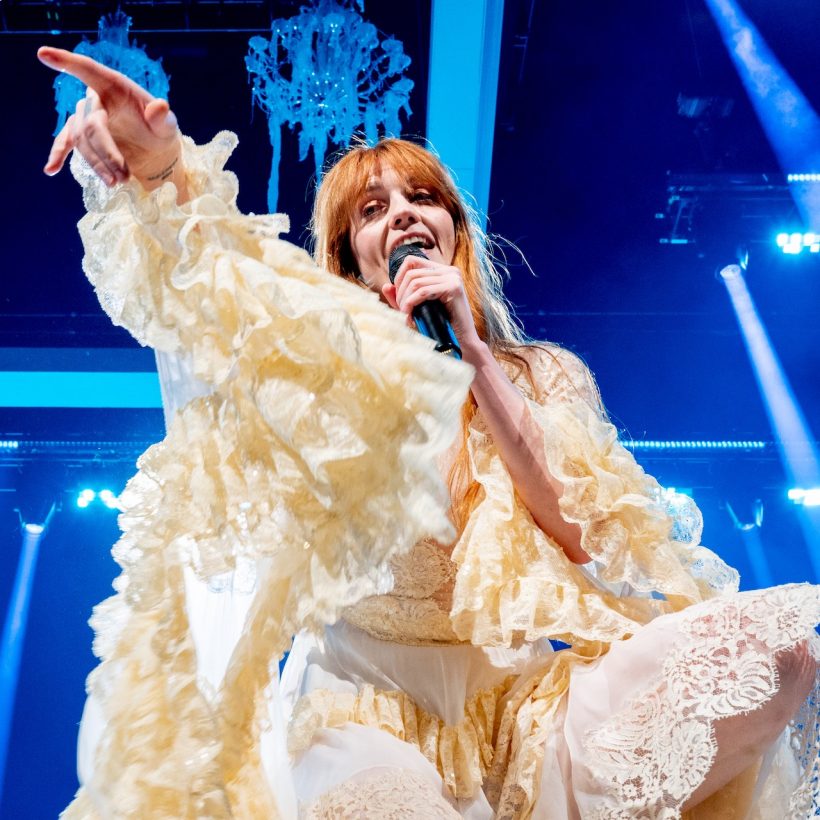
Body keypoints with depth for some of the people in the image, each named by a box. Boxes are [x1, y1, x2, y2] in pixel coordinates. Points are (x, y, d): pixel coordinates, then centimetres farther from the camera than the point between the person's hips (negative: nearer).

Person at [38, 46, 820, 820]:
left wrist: (471, 356, -9)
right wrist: (159, 165, -34)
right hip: (365, 701, -3)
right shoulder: (327, 367, 8)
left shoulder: (546, 376, 13)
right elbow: (215, 275, -12)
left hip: (514, 695, 4)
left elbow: (583, 529, -4)